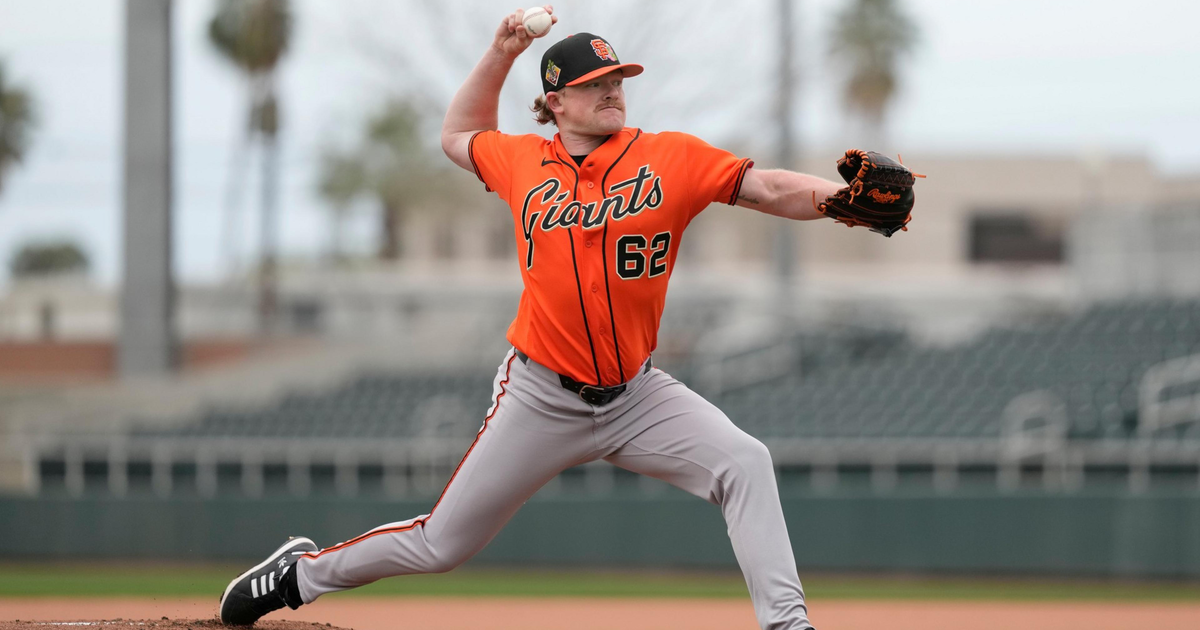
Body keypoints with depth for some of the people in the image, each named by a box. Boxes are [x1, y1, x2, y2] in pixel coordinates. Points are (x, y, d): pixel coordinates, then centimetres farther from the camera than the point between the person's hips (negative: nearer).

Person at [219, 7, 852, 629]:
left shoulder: (669, 157, -6)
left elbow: (772, 190, -15)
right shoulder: (524, 162, 1)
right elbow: (458, 136, 22)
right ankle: (304, 571, 28)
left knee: (744, 462, -23)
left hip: (635, 392, 1)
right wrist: (500, 55, 10)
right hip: (541, 399, 0)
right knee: (441, 544, 5)